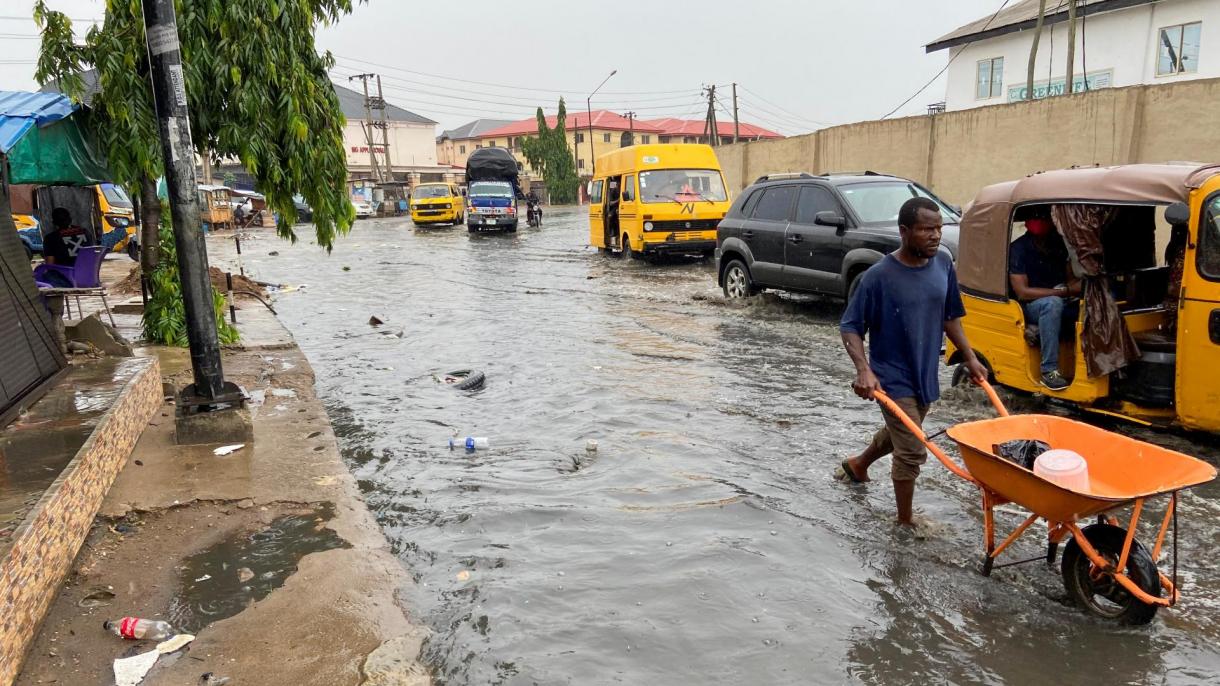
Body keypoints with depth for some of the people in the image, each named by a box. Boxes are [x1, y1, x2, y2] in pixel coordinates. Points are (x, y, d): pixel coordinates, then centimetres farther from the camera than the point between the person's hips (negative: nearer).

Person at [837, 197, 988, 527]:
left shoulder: (943, 264, -2)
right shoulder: (879, 276, -19)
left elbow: (950, 316, 12)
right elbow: (850, 327, -14)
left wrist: (970, 358, 9)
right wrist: (864, 370, -27)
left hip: (926, 375, 7)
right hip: (892, 379, -7)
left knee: (898, 434, 25)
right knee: (912, 452, -4)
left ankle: (857, 464, 54)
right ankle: (905, 523, 15)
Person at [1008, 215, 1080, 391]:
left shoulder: (1058, 243, 6)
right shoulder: (1019, 249, -12)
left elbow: (1071, 279, 12)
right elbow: (1022, 292, -17)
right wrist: (1062, 291, -22)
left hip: (1061, 302, 6)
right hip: (1031, 306, -6)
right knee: (1052, 303, -38)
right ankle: (1049, 371, -37)